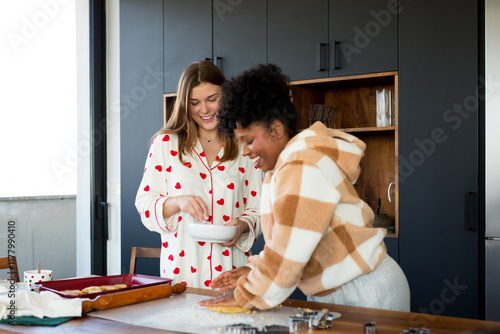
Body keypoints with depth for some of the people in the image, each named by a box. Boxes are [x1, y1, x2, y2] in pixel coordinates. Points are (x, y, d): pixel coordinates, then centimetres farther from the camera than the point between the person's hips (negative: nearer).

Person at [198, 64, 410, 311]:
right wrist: (254, 271, 3)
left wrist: (246, 296, -14)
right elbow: (284, 244, 15)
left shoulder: (304, 168, -20)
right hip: (328, 295, 8)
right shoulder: (278, 170, 11)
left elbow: (290, 251, -23)